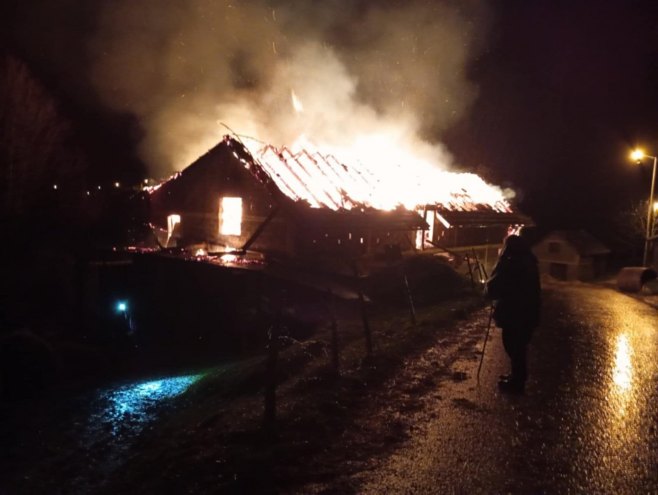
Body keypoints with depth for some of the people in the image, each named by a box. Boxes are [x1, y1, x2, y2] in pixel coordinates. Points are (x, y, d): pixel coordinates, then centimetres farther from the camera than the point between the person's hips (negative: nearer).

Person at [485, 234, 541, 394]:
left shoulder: (511, 265, -22)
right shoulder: (529, 263, 7)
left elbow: (492, 288, -17)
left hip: (514, 315, -9)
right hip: (527, 313, 9)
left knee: (514, 349, 4)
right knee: (519, 348, 20)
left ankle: (516, 382, 14)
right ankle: (518, 377, 33)